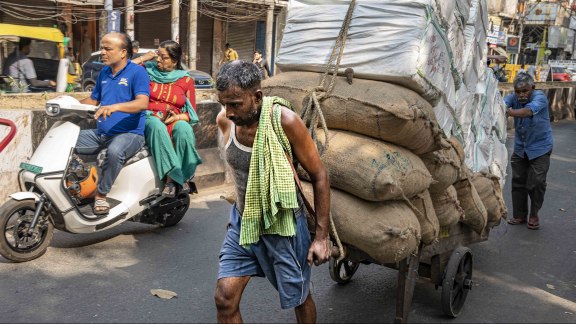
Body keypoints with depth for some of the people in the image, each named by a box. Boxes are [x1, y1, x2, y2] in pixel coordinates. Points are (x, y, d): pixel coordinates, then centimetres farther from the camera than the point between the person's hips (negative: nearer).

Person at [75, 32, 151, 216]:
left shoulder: (137, 72, -7)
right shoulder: (104, 73, 17)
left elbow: (143, 103, -22)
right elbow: (93, 100, 27)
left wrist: (115, 107, -37)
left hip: (129, 133, -8)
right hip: (100, 133, 8)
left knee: (115, 151, -39)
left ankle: (101, 195, -23)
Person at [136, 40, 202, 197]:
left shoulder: (186, 80, 11)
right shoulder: (148, 70, 14)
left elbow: (191, 113, 9)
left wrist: (177, 117, -11)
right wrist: (144, 58, 6)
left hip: (175, 120, 0)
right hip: (150, 118, 0)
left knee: (184, 129, -35)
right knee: (157, 127, -37)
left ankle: (182, 175, -24)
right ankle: (170, 176, -37)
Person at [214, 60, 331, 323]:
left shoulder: (284, 121, -23)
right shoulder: (224, 120, -9)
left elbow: (319, 176, -15)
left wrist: (321, 236, -13)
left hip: (282, 225, -4)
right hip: (242, 221, 4)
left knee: (299, 299, 15)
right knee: (224, 299, 1)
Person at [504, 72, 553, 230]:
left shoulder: (540, 97, -21)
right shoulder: (513, 97, -8)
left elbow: (529, 111, -42)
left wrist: (509, 112, -61)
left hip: (539, 147, -4)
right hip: (520, 147, 4)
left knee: (536, 182, -6)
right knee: (518, 182, 7)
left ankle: (534, 215, 14)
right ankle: (519, 215, 20)